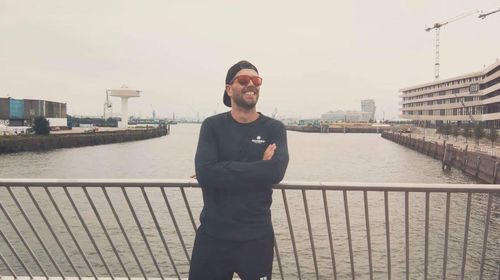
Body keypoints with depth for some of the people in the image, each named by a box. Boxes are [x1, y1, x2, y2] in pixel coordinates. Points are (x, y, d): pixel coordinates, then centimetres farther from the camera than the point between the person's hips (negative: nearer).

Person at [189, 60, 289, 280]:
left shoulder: (274, 129, 0)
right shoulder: (212, 126, 0)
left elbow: (276, 171, -19)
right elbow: (204, 174, -16)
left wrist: (222, 172, -15)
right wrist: (257, 168, -16)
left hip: (256, 237, 0)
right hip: (212, 235, 0)